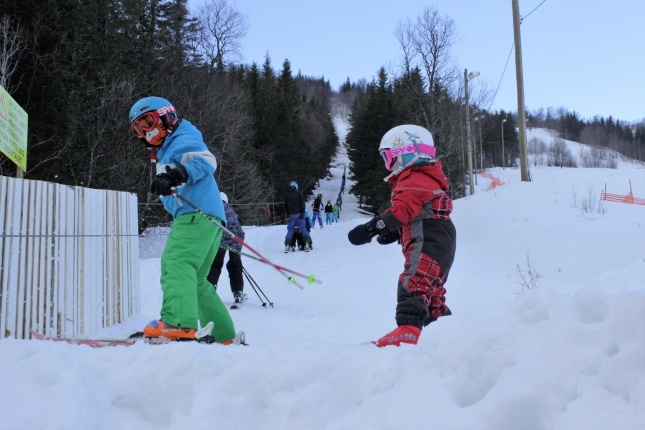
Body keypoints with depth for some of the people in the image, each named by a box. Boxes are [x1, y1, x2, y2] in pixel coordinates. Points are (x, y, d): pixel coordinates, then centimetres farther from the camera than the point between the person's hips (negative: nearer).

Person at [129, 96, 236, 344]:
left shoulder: (182, 140, 2)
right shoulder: (165, 153, 32)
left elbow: (205, 160, -19)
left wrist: (175, 176, -31)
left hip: (197, 214, -11)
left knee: (177, 263, -27)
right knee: (195, 281, 14)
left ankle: (180, 324, -46)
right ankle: (224, 335, 17)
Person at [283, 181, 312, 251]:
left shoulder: (286, 194, 8)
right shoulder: (299, 193, 0)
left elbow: (285, 206, 13)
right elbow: (302, 204, -7)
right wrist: (302, 213, -8)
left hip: (291, 215, 2)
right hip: (299, 214, -2)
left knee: (290, 230, 7)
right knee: (303, 229, 3)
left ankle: (287, 246, -3)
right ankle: (307, 245, -8)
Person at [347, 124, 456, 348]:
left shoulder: (414, 180, -11)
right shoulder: (424, 179, 25)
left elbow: (402, 210, -27)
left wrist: (371, 228, -34)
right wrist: (394, 233, 11)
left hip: (429, 243, -11)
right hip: (436, 245, 11)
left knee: (412, 286, -23)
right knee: (430, 290, 20)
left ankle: (408, 331, -35)